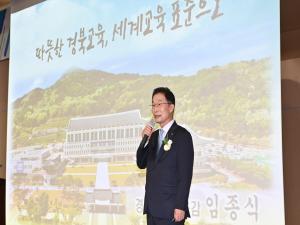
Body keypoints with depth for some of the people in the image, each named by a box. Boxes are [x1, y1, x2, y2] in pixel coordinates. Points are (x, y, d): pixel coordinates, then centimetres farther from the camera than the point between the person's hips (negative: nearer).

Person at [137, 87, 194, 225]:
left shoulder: (182, 135, -8)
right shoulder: (154, 136, 14)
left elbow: (185, 175, -12)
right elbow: (141, 164, 12)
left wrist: (180, 207, -16)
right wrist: (145, 140, -2)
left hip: (170, 210, -7)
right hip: (152, 209, 7)